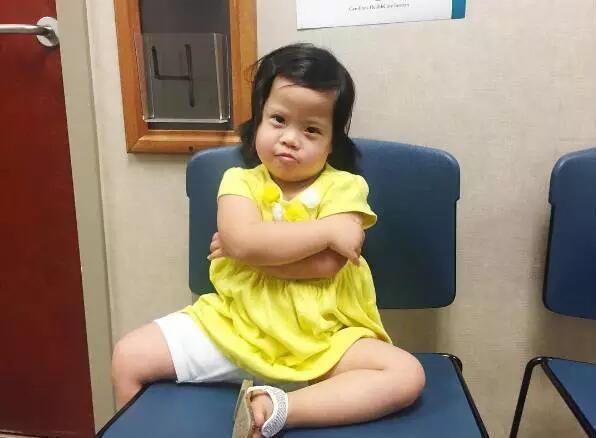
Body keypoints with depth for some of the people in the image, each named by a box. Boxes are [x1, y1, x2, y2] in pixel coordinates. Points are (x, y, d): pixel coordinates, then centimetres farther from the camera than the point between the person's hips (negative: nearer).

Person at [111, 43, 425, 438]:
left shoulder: (343, 187, -3)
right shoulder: (240, 181, 1)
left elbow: (327, 264, -18)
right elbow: (242, 241, -20)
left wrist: (258, 249, -13)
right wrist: (328, 230, -18)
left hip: (322, 340, -1)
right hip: (233, 326, 2)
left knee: (407, 375, -23)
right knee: (130, 357, -5)